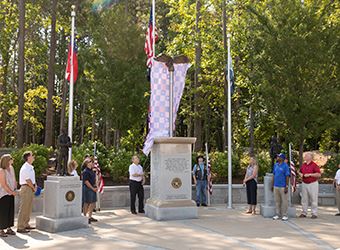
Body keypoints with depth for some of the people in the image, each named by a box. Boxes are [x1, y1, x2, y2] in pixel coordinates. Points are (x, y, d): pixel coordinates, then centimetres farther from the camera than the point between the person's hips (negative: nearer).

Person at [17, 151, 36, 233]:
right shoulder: (25, 168, -17)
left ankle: (26, 225, 27)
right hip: (26, 188, -10)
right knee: (23, 209, -6)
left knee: (28, 208, 17)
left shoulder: (30, 167, 13)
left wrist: (35, 185, 5)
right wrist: (34, 188, -7)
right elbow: (28, 180, -18)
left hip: (31, 189, 10)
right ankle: (20, 227, -1)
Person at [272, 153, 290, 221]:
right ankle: (277, 214, 18)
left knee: (284, 201, 0)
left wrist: (287, 187, -13)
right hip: (276, 186, 6)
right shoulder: (275, 165, 11)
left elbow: (287, 176, -10)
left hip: (283, 187, -6)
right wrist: (272, 184, 13)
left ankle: (285, 215, 8)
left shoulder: (285, 166, -8)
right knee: (277, 201, 10)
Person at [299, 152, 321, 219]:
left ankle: (314, 213, 6)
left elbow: (319, 174, -15)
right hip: (304, 184, 6)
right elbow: (300, 172, 24)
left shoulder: (314, 165, -10)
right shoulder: (303, 165, 9)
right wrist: (301, 174, 2)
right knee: (304, 199, 8)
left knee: (313, 199, -1)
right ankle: (304, 213, 16)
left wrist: (309, 174, -18)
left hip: (313, 184, -6)